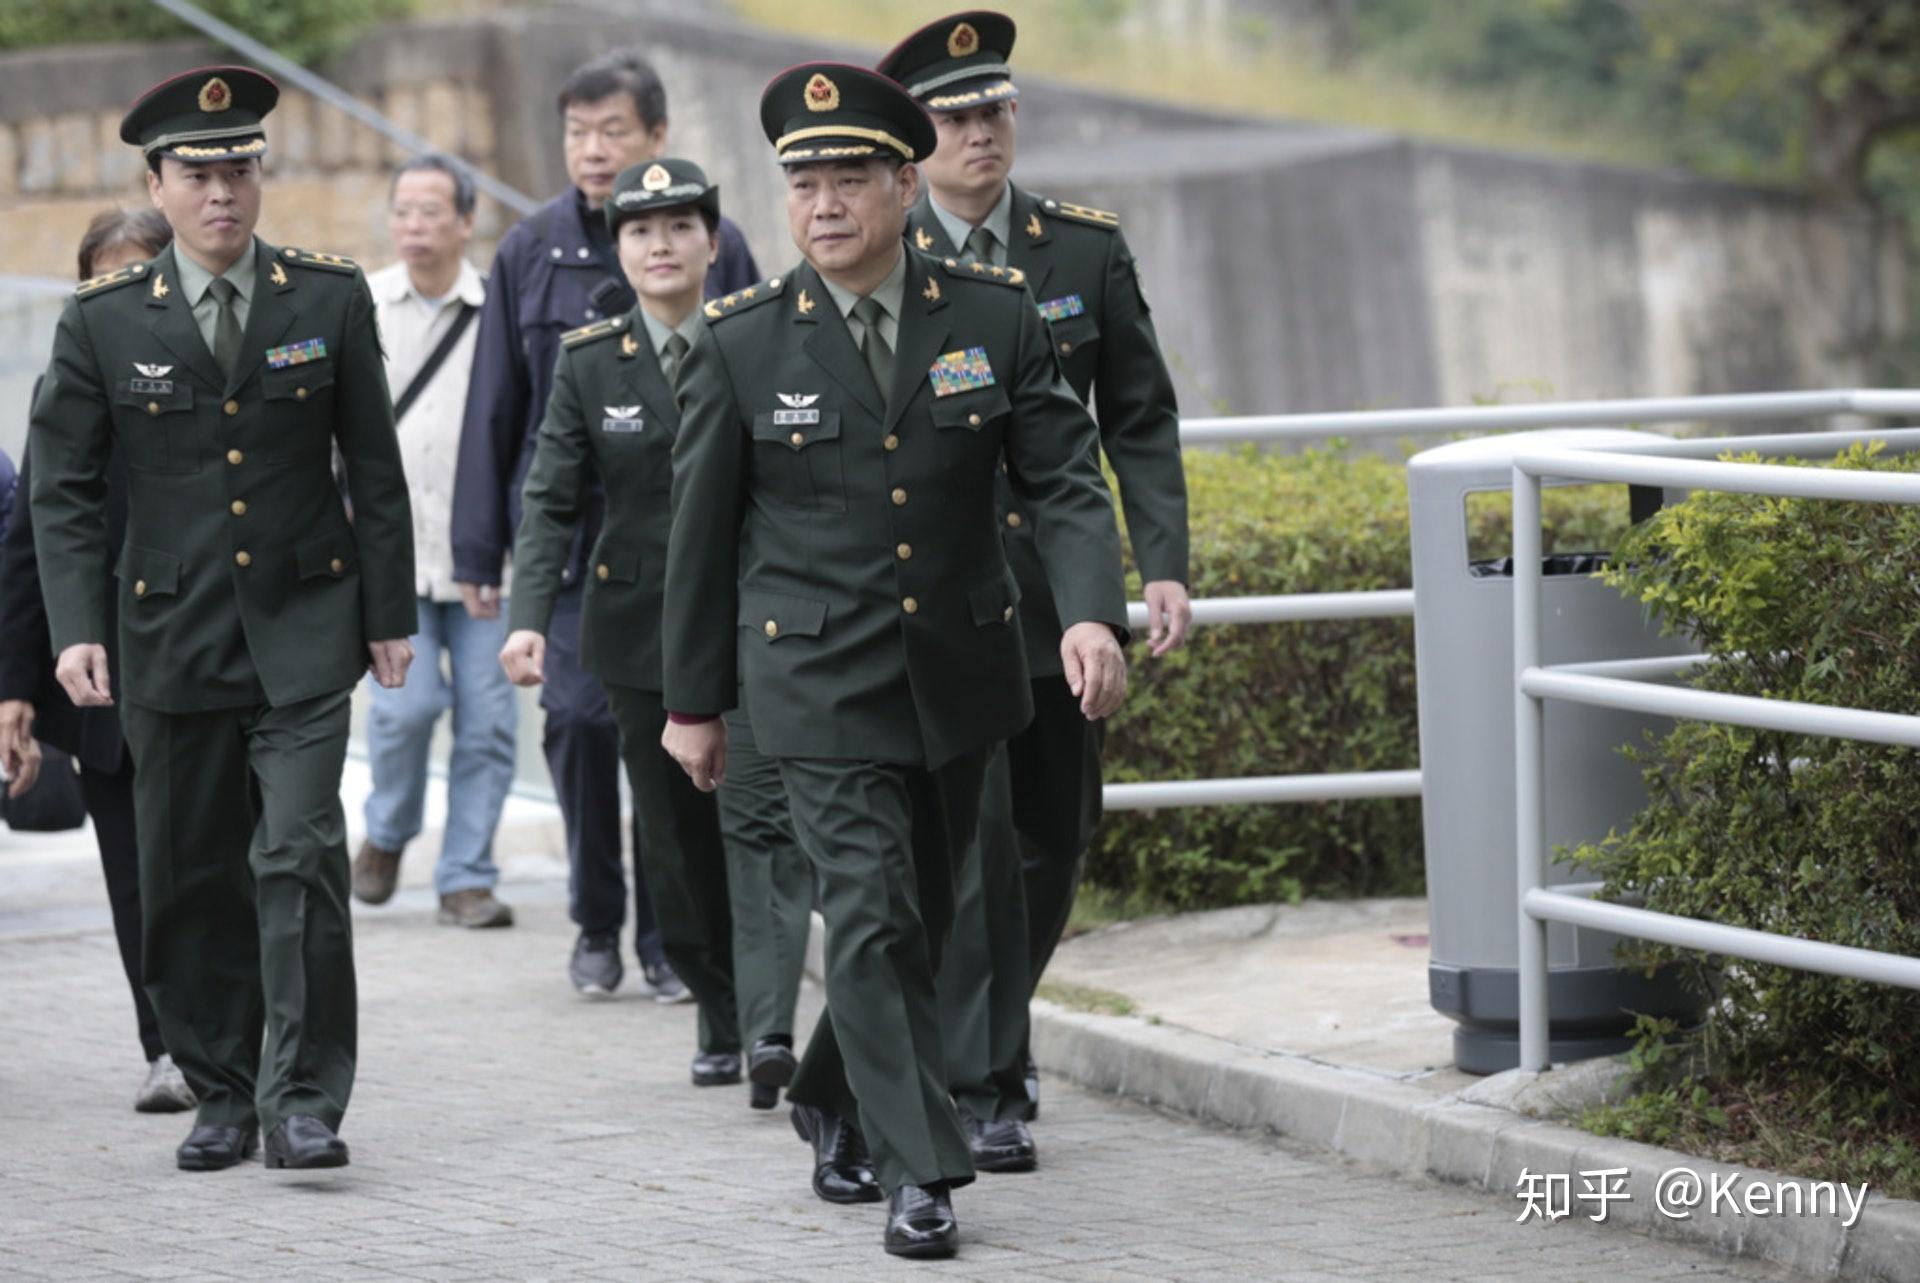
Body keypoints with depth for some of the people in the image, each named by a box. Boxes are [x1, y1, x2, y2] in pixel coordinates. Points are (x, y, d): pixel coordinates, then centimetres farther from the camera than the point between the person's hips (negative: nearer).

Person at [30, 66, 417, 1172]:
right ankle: (223, 1093, 20)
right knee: (190, 877, 7)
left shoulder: (331, 301, 1)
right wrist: (76, 629, -8)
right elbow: (64, 490, 2)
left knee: (301, 855, -12)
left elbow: (375, 469, 6)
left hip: (306, 628, -1)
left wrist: (390, 613, 4)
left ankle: (303, 1101, -8)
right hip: (173, 640, 1)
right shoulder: (105, 322, 0)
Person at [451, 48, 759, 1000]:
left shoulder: (712, 247, 2)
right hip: (569, 530, 1)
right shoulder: (531, 252, 6)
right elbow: (494, 408, 9)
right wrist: (477, 551, 6)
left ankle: (668, 937, 13)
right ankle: (596, 921, 10)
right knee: (579, 715, -8)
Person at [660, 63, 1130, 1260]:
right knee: (873, 918, -12)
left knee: (925, 917, 15)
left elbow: (1067, 478, -2)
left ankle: (835, 1105, 38)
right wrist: (694, 700, 5)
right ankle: (919, 1170, -7)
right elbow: (702, 532, 1)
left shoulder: (995, 314, -3)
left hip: (958, 673, 3)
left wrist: (1093, 612, -20)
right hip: (820, 682, -3)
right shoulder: (743, 342, -7)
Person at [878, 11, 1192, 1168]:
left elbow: (1139, 421, 6)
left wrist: (1164, 564, -5)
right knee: (975, 832, -10)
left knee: (1058, 833, 11)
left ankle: (993, 1024, 34)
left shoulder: (1088, 250, 4)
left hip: (1060, 592, 4)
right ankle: (985, 1085, -3)